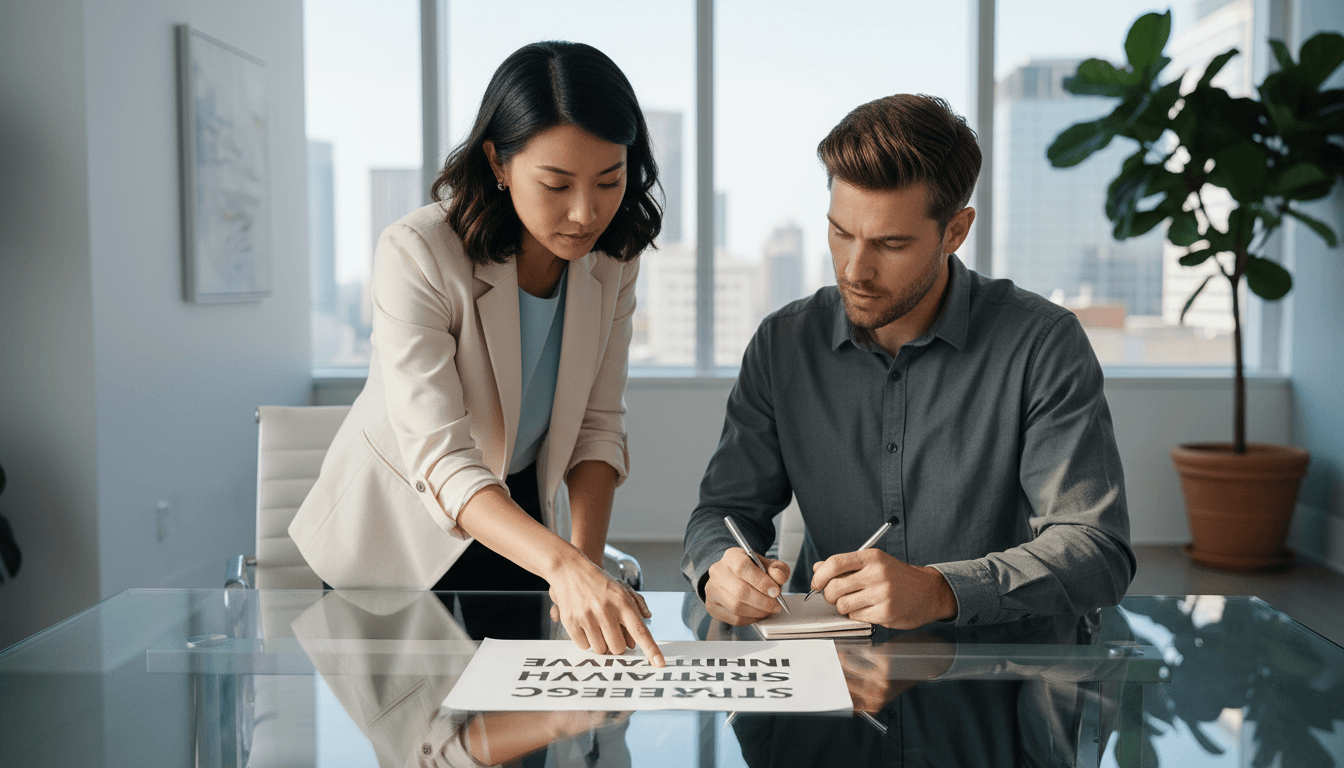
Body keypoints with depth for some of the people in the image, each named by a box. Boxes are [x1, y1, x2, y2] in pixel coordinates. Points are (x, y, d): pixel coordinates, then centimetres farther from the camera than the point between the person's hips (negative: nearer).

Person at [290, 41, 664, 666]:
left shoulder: (612, 256, -11)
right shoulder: (416, 255, -28)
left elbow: (598, 425, -8)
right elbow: (440, 461, -35)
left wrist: (588, 560, -22)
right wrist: (563, 564, -49)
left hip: (525, 514, 4)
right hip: (398, 532, -4)